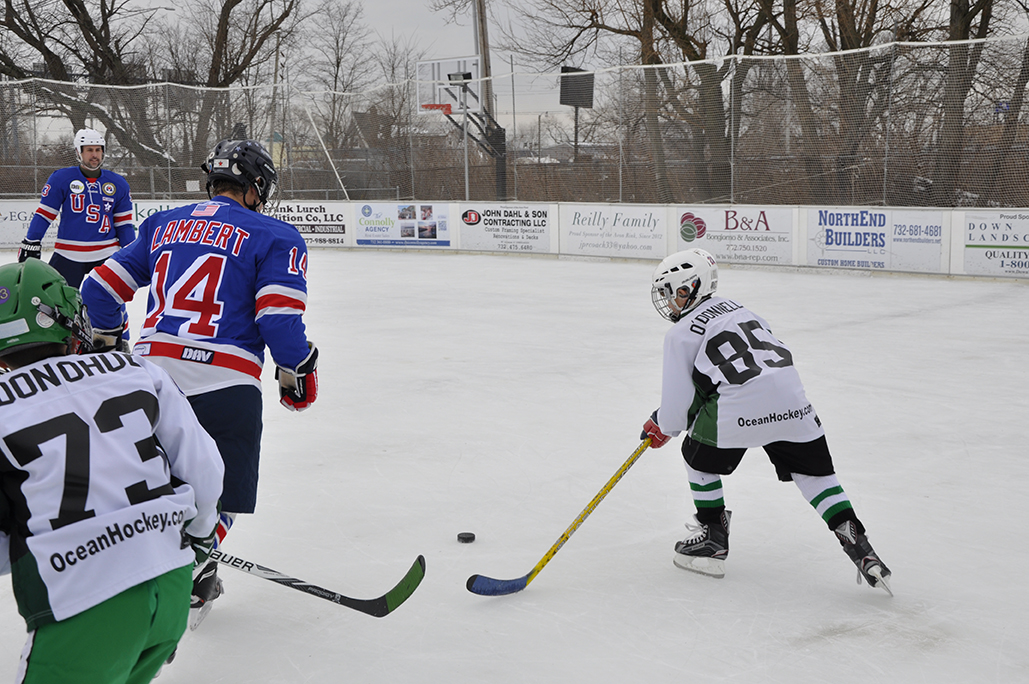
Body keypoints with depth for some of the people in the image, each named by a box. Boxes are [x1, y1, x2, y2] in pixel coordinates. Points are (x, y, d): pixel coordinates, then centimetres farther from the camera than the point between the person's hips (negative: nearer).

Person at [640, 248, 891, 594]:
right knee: (814, 471, 15)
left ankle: (713, 538, 22)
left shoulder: (681, 332, 5)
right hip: (790, 396, 6)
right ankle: (855, 542, 5)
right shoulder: (734, 307, 26)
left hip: (740, 404, -6)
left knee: (699, 457, 19)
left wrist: (663, 427, 25)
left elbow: (677, 402, 2)